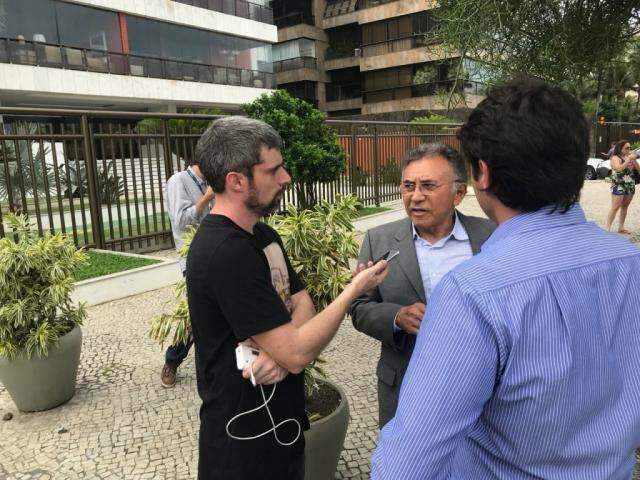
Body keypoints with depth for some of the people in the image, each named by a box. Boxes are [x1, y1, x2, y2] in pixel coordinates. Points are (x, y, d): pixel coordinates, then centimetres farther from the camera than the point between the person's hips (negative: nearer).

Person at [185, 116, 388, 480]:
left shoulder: (264, 235, 4)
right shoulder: (226, 253, -28)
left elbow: (302, 303, 2)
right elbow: (297, 354, -27)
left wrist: (280, 349, -20)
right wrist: (353, 290, -15)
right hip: (246, 440, -8)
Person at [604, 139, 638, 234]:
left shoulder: (629, 157, 11)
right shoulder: (615, 158, -8)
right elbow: (619, 168, -26)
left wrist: (633, 159, -5)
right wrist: (629, 159, -25)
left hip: (630, 186, 7)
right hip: (618, 186, -7)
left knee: (625, 207, 9)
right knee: (615, 207, -10)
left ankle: (621, 227, 16)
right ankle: (607, 227, -9)